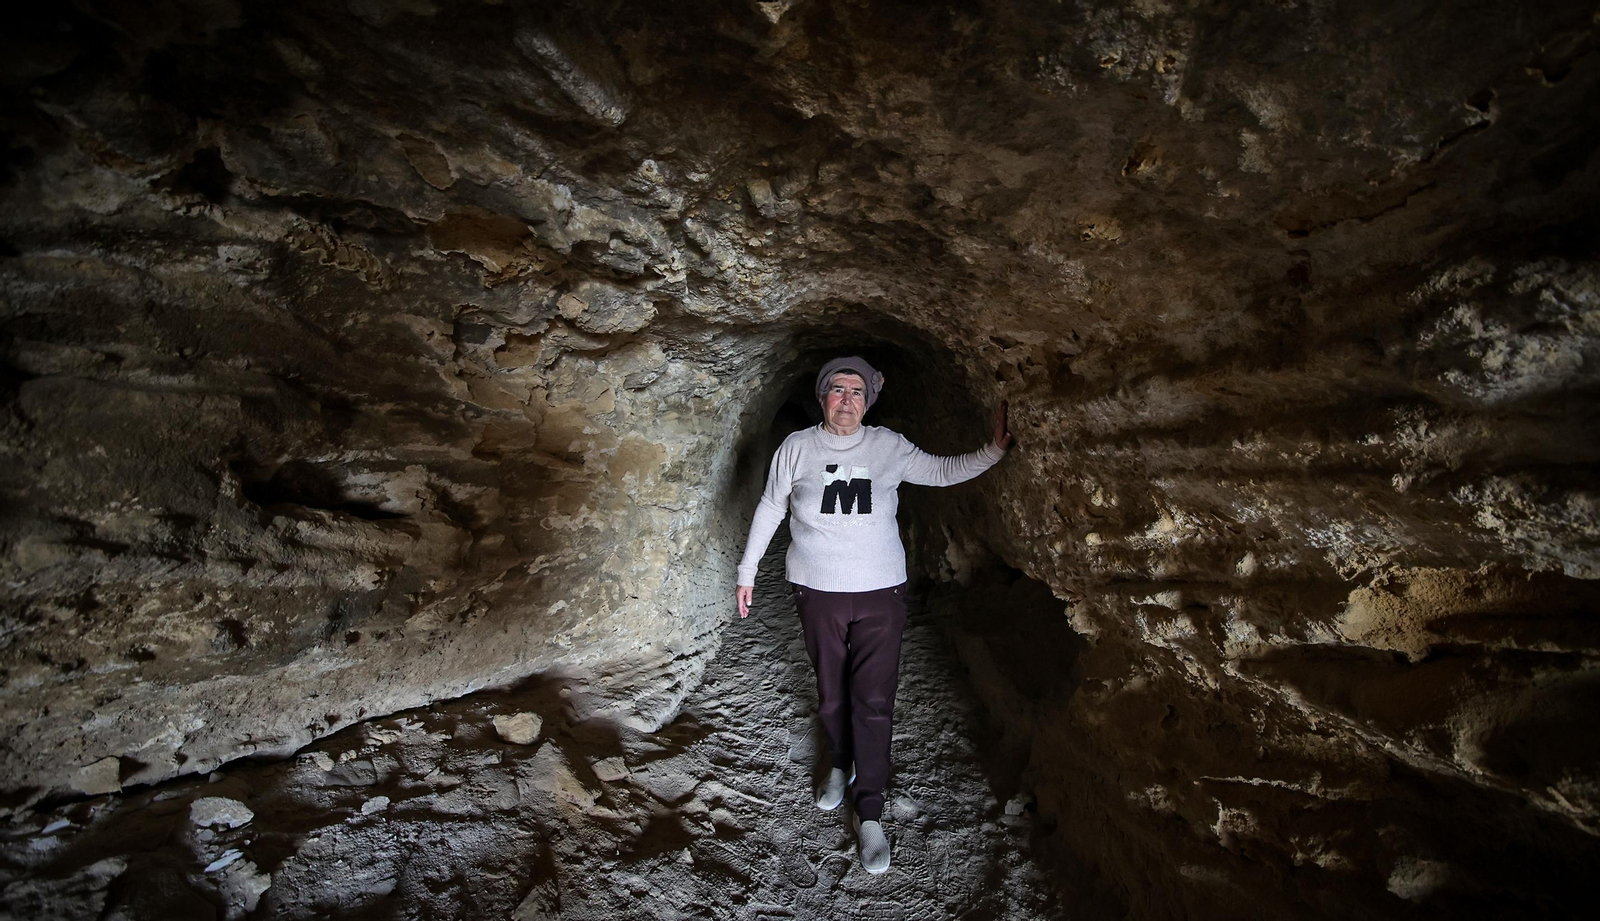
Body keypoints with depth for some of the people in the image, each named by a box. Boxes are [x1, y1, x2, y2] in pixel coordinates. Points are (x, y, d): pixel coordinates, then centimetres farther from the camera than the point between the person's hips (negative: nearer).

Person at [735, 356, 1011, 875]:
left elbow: (944, 472, 8)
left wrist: (995, 449, -6)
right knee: (831, 694, 15)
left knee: (874, 701, -1)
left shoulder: (889, 447, -1)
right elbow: (769, 509, 6)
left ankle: (870, 814, 16)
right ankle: (840, 767, 44)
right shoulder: (797, 447, -2)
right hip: (817, 593, 1)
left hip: (880, 593, 0)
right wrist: (747, 571, 8)